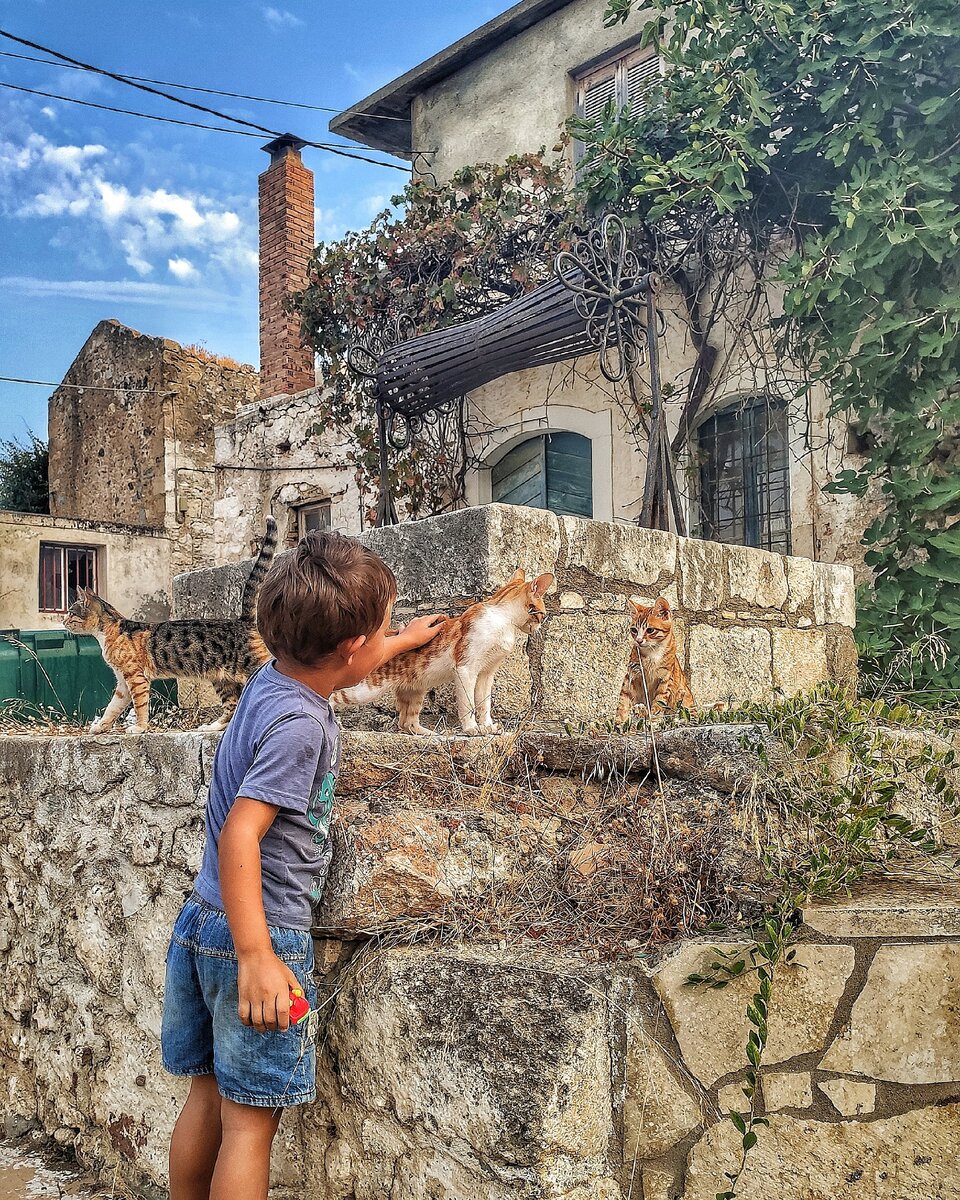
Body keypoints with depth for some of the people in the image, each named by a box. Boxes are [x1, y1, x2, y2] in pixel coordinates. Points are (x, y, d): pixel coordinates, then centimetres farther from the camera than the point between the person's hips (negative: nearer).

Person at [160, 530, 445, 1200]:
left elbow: (345, 667, 26)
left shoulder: (274, 677, 3)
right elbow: (239, 833, -28)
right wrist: (256, 958, -29)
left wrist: (407, 641, 41)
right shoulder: (299, 723, -23)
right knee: (251, 1120, 4)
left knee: (209, 1097, 21)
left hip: (205, 922, 9)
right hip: (264, 935, -9)